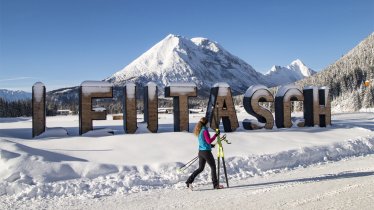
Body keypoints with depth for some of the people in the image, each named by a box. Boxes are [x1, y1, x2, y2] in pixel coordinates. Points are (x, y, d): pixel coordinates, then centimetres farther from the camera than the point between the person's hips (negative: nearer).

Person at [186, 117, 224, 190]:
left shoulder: (199, 131, 12)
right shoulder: (204, 130, -15)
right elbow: (209, 141, -20)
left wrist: (210, 145, 24)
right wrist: (216, 135, -16)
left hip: (200, 151, 8)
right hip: (206, 151, -8)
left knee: (200, 168, 13)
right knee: (213, 167, 5)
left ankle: (189, 181, 4)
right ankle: (216, 184, 11)